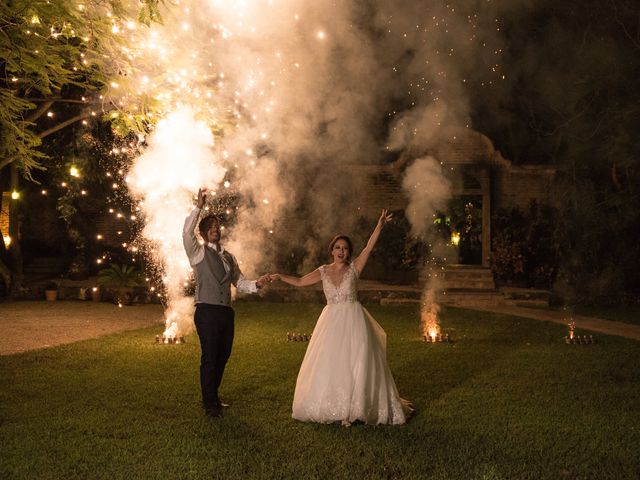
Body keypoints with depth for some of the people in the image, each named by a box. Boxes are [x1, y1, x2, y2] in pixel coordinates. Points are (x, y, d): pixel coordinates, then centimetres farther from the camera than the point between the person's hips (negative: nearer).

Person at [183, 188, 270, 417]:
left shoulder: (228, 257, 19)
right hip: (207, 311, -6)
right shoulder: (198, 252, 3)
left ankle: (212, 397, 28)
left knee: (223, 356, 12)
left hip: (226, 312, 6)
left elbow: (240, 282, 17)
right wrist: (198, 207, -21)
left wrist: (257, 284, -2)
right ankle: (210, 404, 4)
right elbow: (187, 232, -15)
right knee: (210, 357, -6)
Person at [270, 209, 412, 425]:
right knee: (327, 364, 6)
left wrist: (379, 226, -24)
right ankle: (330, 407, 20)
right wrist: (279, 276, 1)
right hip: (331, 321, 3)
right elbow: (300, 282, 10)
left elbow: (369, 247, -13)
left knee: (356, 364, -2)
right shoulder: (323, 271, 5)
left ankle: (355, 407, 8)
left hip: (353, 320, -3)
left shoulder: (354, 268, -2)